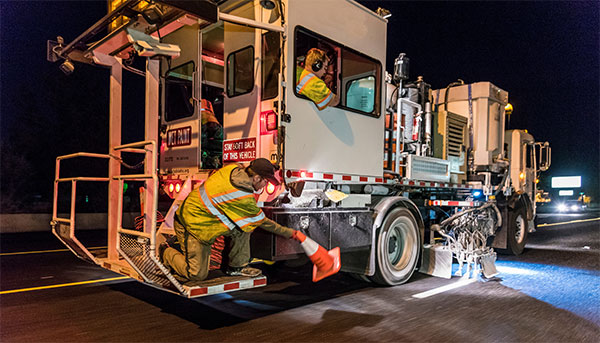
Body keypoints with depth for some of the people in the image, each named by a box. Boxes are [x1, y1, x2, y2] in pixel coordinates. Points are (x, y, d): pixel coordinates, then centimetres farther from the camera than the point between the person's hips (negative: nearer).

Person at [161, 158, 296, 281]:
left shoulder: (234, 168, -8)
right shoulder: (244, 197, -28)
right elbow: (263, 222, -14)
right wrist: (290, 233, -5)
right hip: (191, 225, -9)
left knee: (243, 226, -4)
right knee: (197, 275, -1)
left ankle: (237, 266, 8)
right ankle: (166, 252, 21)